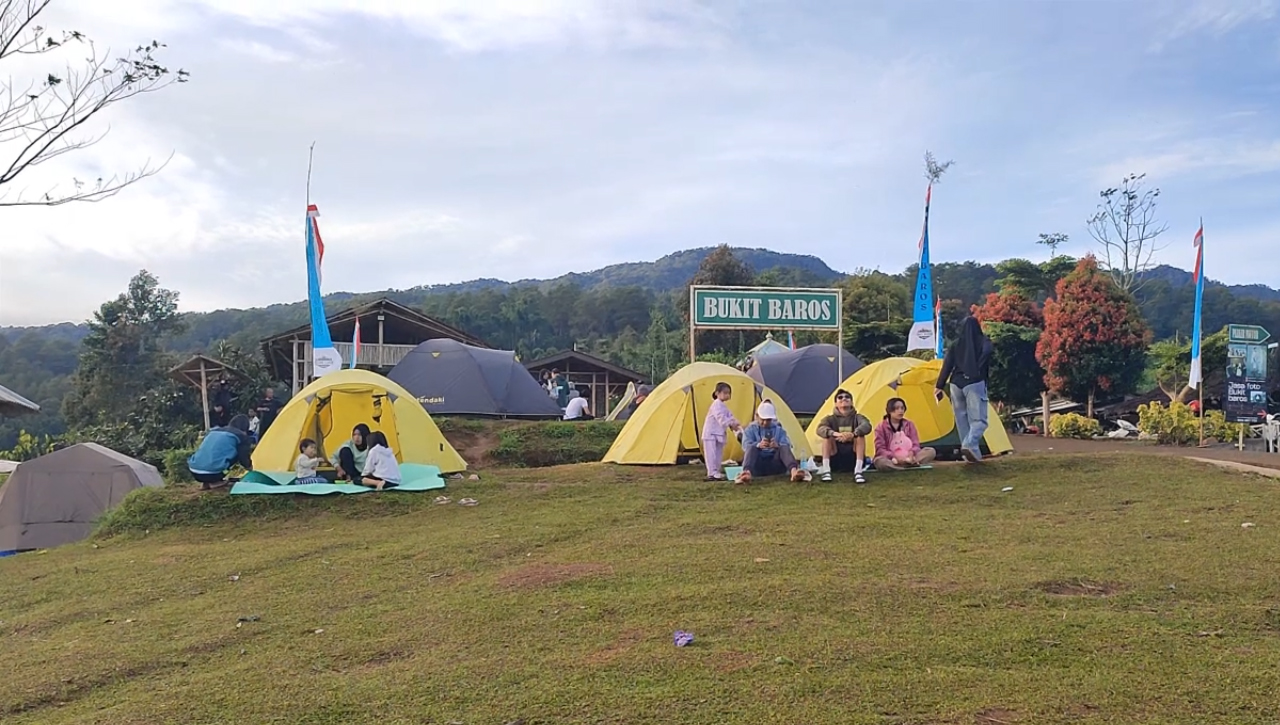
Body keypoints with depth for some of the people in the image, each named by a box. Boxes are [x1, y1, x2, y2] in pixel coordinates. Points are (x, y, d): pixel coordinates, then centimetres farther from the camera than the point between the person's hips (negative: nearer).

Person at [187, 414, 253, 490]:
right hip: (212, 474, -7)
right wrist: (249, 467, 36)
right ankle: (215, 481, 1)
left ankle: (206, 482, 13)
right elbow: (244, 458, 10)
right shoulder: (241, 436, 7)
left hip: (194, 472, 7)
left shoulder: (213, 431, 27)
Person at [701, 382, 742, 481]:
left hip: (719, 434, 10)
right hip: (711, 433, -10)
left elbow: (729, 417, 14)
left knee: (718, 454, 11)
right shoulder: (716, 405, -16)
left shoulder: (723, 406, 16)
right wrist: (731, 424, -31)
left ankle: (716, 472, 16)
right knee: (711, 454, -11)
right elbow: (721, 418, -26)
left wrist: (735, 424, -5)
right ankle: (712, 473, -14)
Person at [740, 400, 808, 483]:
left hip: (775, 466, 1)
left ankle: (793, 471, -55)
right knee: (751, 448, -31)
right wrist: (758, 445, -32)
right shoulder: (751, 429, 11)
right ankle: (747, 472, -61)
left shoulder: (779, 429, 15)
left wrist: (778, 446, -29)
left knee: (784, 448, -26)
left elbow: (787, 445, -3)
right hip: (757, 468, -1)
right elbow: (745, 446, -9)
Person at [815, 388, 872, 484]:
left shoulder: (857, 417, 3)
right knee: (827, 436, -21)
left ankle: (858, 472, -30)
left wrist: (853, 434, -42)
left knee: (860, 435, -22)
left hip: (853, 460, 0)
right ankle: (826, 471, -28)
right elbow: (820, 429, -20)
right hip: (835, 461, 0)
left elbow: (867, 426, -22)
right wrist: (835, 434, -41)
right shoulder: (830, 419, 3)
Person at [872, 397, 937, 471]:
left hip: (908, 457, 3)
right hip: (891, 459, -3)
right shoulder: (882, 427, -1)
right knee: (879, 461, -39)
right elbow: (880, 449, -8)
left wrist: (912, 453, -19)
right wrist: (894, 457, -24)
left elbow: (915, 445, 4)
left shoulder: (909, 425, 9)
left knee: (931, 451, -19)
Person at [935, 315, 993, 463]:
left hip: (956, 383, 4)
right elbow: (987, 360, -11)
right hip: (974, 383, -4)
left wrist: (939, 386, 10)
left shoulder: (956, 345, 12)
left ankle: (969, 449, 11)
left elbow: (947, 366, 9)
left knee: (962, 418, 12)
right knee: (979, 419, -5)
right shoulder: (984, 342, 6)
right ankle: (970, 445, -28)